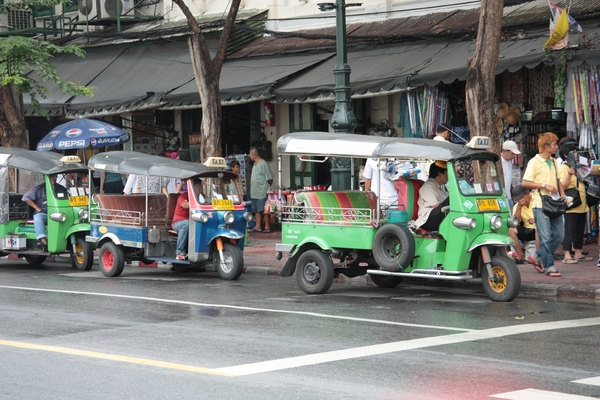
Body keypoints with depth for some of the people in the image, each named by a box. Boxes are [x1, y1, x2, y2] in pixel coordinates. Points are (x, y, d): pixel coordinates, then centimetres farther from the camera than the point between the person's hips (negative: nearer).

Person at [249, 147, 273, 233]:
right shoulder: (255, 164, 15)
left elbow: (270, 179, -12)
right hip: (254, 192, 9)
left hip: (262, 192, -9)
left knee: (265, 210, -3)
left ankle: (267, 227, 2)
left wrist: (267, 189, -4)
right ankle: (258, 227, 15)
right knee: (257, 210, 11)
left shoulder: (263, 164, -13)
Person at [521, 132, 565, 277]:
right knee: (546, 237, -6)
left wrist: (562, 194, 9)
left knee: (559, 235, 6)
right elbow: (525, 183, -12)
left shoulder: (554, 162, 15)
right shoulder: (534, 162, -7)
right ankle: (549, 266, 0)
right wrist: (544, 186, -16)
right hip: (541, 204, -7)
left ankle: (537, 257, 20)